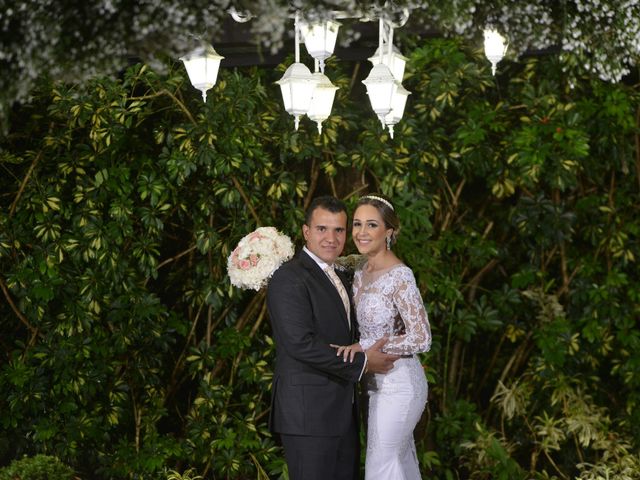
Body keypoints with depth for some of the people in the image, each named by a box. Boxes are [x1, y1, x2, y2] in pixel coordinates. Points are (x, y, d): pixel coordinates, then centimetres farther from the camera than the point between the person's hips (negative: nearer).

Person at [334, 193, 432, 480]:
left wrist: (366, 346, -23)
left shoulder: (400, 277, -18)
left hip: (398, 385, -8)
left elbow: (421, 339, -21)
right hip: (379, 382, 8)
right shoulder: (360, 274, 6)